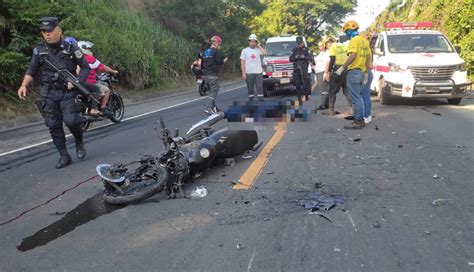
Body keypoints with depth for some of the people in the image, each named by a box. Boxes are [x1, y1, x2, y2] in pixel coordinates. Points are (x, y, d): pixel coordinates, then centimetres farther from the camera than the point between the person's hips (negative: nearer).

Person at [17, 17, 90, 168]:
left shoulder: (71, 48, -4)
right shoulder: (39, 50, 4)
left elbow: (86, 68, 0)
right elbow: (32, 70, 8)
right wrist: (24, 85, -7)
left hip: (67, 92, -3)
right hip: (48, 93, 3)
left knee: (71, 120, -18)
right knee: (53, 126, 2)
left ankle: (79, 143, 14)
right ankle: (64, 156, 14)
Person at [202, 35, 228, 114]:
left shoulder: (205, 51, 15)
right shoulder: (216, 51, -8)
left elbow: (202, 63, 16)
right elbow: (220, 62, -14)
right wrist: (225, 60, 3)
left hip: (205, 75, 8)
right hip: (213, 75, -8)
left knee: (211, 91, 18)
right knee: (214, 92, -4)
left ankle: (213, 107, 23)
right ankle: (208, 108, -12)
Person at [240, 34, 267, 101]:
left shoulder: (258, 50, 8)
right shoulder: (245, 51, 6)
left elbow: (265, 53, -14)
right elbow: (242, 63, 1)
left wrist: (259, 46, -3)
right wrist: (243, 73, -7)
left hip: (258, 72, 0)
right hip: (249, 73, 0)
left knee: (260, 88, -4)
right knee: (250, 89, 5)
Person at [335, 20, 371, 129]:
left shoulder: (354, 40, -10)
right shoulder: (364, 40, 17)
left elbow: (353, 56, -23)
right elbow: (367, 58, 18)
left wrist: (342, 68, -19)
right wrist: (366, 73, 20)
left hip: (354, 71, -9)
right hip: (361, 71, 9)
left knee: (355, 98, -7)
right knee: (358, 97, 16)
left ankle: (357, 122, -5)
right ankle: (361, 120, 20)